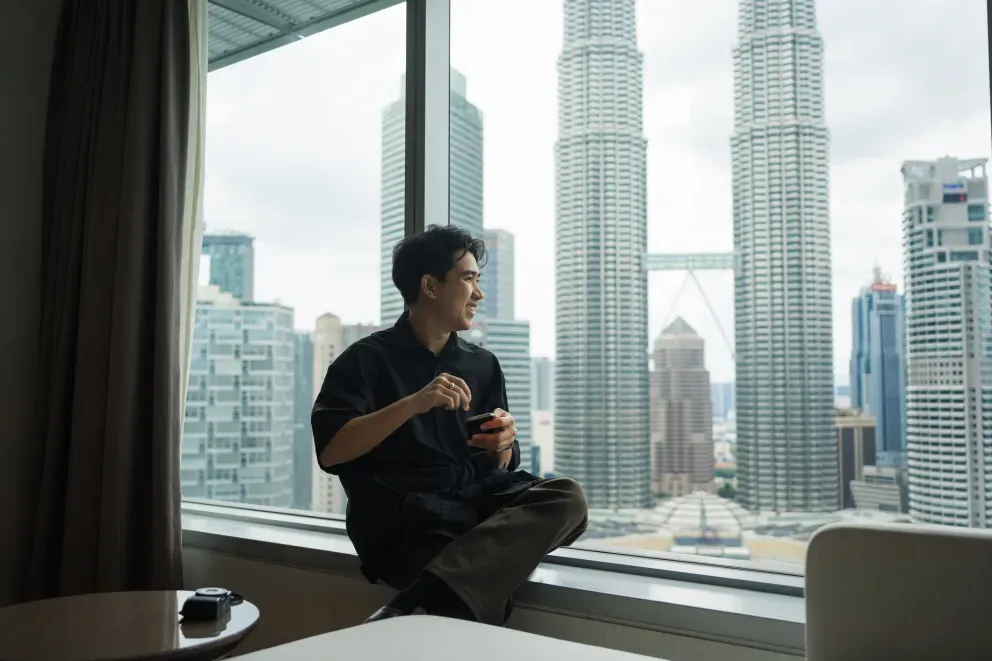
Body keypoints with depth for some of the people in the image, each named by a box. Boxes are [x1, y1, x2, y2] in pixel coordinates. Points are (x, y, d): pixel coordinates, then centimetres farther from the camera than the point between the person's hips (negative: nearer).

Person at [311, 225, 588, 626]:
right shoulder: (367, 359, 4)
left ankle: (408, 606, -36)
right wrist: (414, 403, -18)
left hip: (478, 502, 7)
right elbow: (329, 451, -9)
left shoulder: (482, 364, 18)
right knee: (482, 594, -38)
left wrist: (503, 446, -5)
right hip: (404, 518, -6)